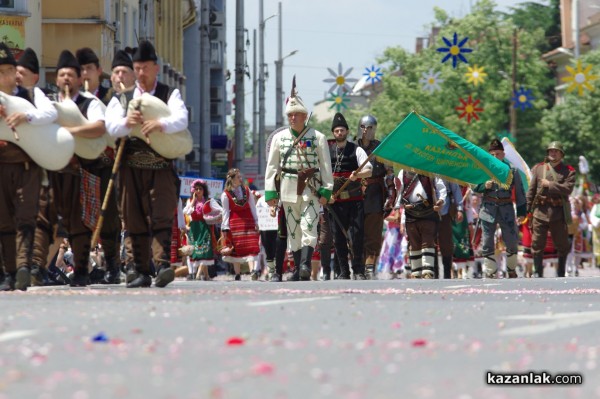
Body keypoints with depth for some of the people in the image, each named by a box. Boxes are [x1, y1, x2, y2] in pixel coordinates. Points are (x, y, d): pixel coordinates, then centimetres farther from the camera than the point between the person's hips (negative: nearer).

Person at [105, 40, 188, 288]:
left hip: (162, 167, -3)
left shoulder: (170, 95, 8)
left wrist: (161, 124, -34)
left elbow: (181, 119, -12)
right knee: (136, 221, 4)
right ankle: (141, 271, 10)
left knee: (162, 217, -15)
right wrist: (127, 123, -28)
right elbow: (111, 126, -5)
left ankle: (162, 265, -25)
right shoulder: (122, 99, 13)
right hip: (131, 168, 3)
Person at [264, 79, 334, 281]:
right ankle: (298, 268, 9)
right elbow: (272, 166, 9)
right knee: (292, 229, 5)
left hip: (310, 188, -3)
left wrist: (326, 190, -4)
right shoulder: (279, 138, 9)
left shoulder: (317, 137, 2)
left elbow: (326, 165, 2)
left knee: (308, 226, -15)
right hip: (288, 188, 3)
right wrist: (270, 192, 3)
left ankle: (305, 264, -24)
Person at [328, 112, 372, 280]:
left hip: (355, 199, -2)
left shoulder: (356, 150, 4)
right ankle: (343, 271, 8)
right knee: (338, 237, 2)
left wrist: (357, 175, -27)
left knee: (356, 235, -7)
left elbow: (369, 170, -6)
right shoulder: (327, 151, 11)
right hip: (335, 201, 2)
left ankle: (358, 270, -1)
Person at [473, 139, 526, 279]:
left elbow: (520, 193, 4)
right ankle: (491, 272, 9)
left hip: (507, 210, 0)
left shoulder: (512, 171, 1)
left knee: (512, 242, 4)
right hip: (488, 209, 0)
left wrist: (521, 212, 0)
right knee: (487, 244, 1)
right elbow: (474, 188, 5)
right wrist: (484, 186, -16)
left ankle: (512, 271, 22)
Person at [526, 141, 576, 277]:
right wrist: (527, 209, 5)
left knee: (562, 245, 8)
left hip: (559, 213, -1)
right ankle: (538, 274, 4)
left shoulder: (569, 171, 2)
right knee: (537, 245, -2)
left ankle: (561, 273, 22)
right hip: (540, 211, 1)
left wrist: (549, 185, -13)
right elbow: (531, 190, 9)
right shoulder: (539, 168, 9)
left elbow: (568, 189, -13)